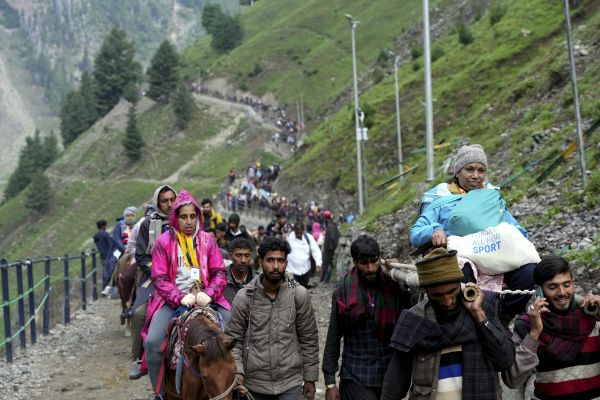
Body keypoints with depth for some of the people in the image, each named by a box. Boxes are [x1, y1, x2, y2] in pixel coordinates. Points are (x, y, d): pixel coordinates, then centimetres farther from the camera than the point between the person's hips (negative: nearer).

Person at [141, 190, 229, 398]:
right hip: (172, 299, -2)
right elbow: (159, 278, -5)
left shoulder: (207, 240, 5)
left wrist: (209, 294, -17)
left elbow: (219, 273, 3)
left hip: (204, 297, 2)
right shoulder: (163, 242, -2)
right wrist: (181, 297, -20)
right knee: (153, 342, -22)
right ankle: (161, 392, -1)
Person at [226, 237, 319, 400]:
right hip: (254, 382, 1)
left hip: (290, 382, -1)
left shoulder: (299, 295, -5)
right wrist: (237, 371, -15)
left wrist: (310, 378, 3)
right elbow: (233, 338, -2)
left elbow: (309, 339, 1)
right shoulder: (244, 296, -7)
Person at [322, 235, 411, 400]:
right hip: (356, 378, -2)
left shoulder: (395, 287, -1)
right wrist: (330, 383, 1)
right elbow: (333, 339, 2)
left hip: (389, 375, 2)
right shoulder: (344, 291, -2)